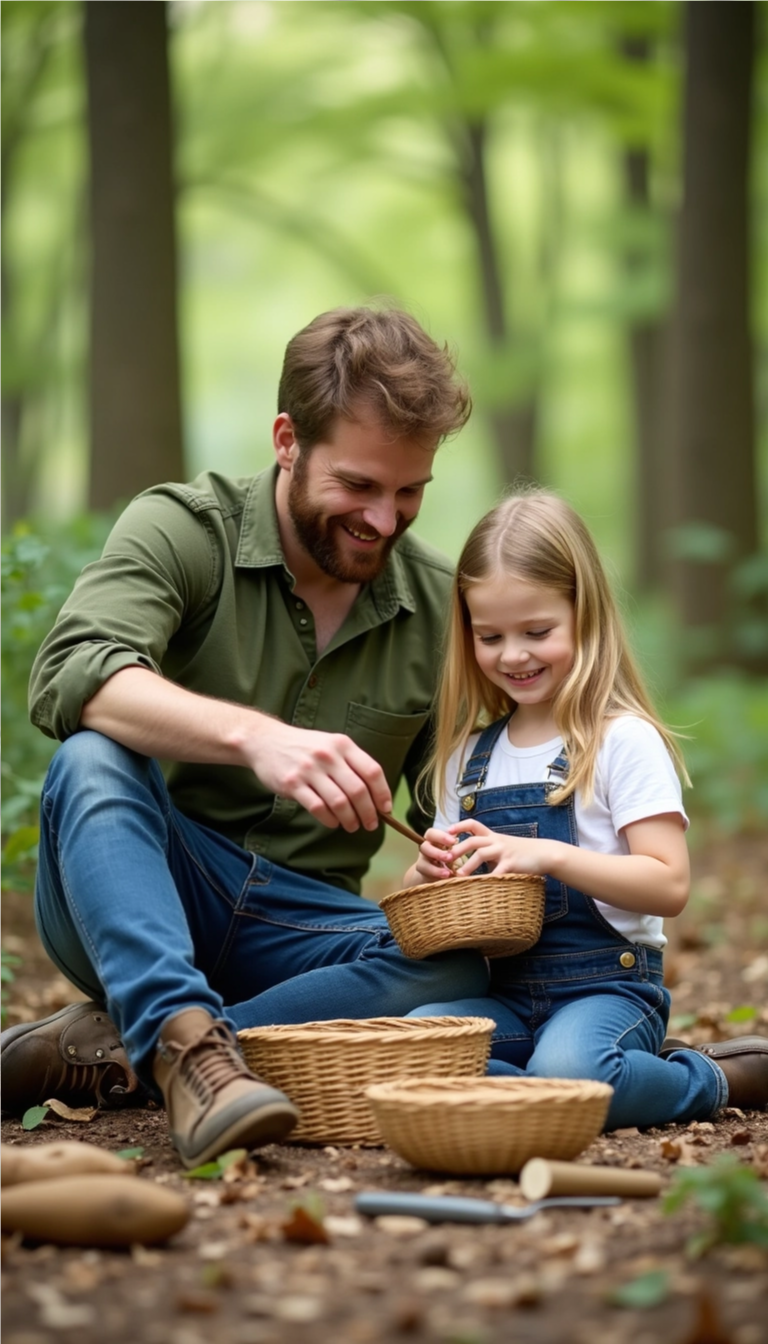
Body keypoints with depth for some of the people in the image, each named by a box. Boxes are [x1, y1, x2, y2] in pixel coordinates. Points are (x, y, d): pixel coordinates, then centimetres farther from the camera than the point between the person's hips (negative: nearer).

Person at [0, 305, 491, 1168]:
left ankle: (111, 1051, -27)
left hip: (298, 927, 3)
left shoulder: (440, 608, 4)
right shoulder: (181, 530, -7)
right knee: (93, 761, -32)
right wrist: (253, 735, -43)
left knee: (458, 969, -27)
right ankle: (184, 1041, -46)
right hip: (130, 906, -3)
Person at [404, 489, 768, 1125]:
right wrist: (431, 872, -3)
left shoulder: (624, 740, -4)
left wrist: (548, 855, -24)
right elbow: (455, 873, 21)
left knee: (566, 1070, -36)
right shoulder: (470, 752, 14)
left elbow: (669, 886, -13)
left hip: (607, 983, -5)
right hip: (503, 991, 5)